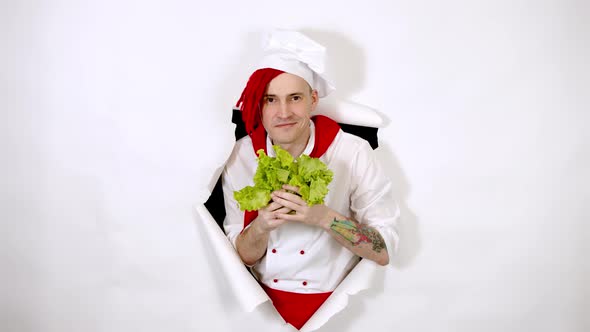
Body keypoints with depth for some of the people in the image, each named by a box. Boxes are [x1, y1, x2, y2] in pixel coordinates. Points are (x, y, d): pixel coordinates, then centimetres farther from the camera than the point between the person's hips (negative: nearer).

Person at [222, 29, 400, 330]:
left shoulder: (354, 153, -13)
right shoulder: (243, 155, -5)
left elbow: (384, 251, -11)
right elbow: (243, 256, 0)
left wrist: (324, 217, -26)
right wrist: (261, 226, -21)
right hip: (261, 298, 1)